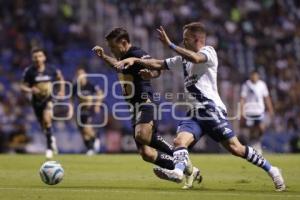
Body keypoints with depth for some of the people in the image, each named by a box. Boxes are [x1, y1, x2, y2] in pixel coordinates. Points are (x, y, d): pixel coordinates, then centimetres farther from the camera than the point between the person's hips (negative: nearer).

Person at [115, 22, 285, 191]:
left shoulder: (209, 51, -2)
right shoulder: (185, 57, 21)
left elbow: (195, 58, -26)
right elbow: (159, 64, 22)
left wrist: (170, 45, -21)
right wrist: (135, 60, 9)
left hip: (212, 110, -7)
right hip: (195, 114, 7)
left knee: (235, 148, -12)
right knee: (180, 141, -20)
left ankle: (271, 170, 0)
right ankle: (178, 171, -44)